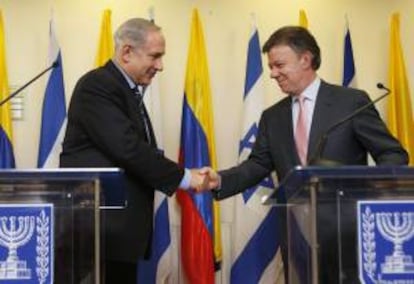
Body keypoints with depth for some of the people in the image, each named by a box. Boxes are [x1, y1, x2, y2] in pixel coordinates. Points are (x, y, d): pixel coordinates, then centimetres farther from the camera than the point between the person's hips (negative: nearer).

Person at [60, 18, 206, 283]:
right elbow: (128, 149, -22)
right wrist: (183, 177, -14)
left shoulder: (129, 90, 18)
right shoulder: (97, 86, -13)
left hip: (121, 225, 9)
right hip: (98, 227, -9)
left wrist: (184, 175, 2)